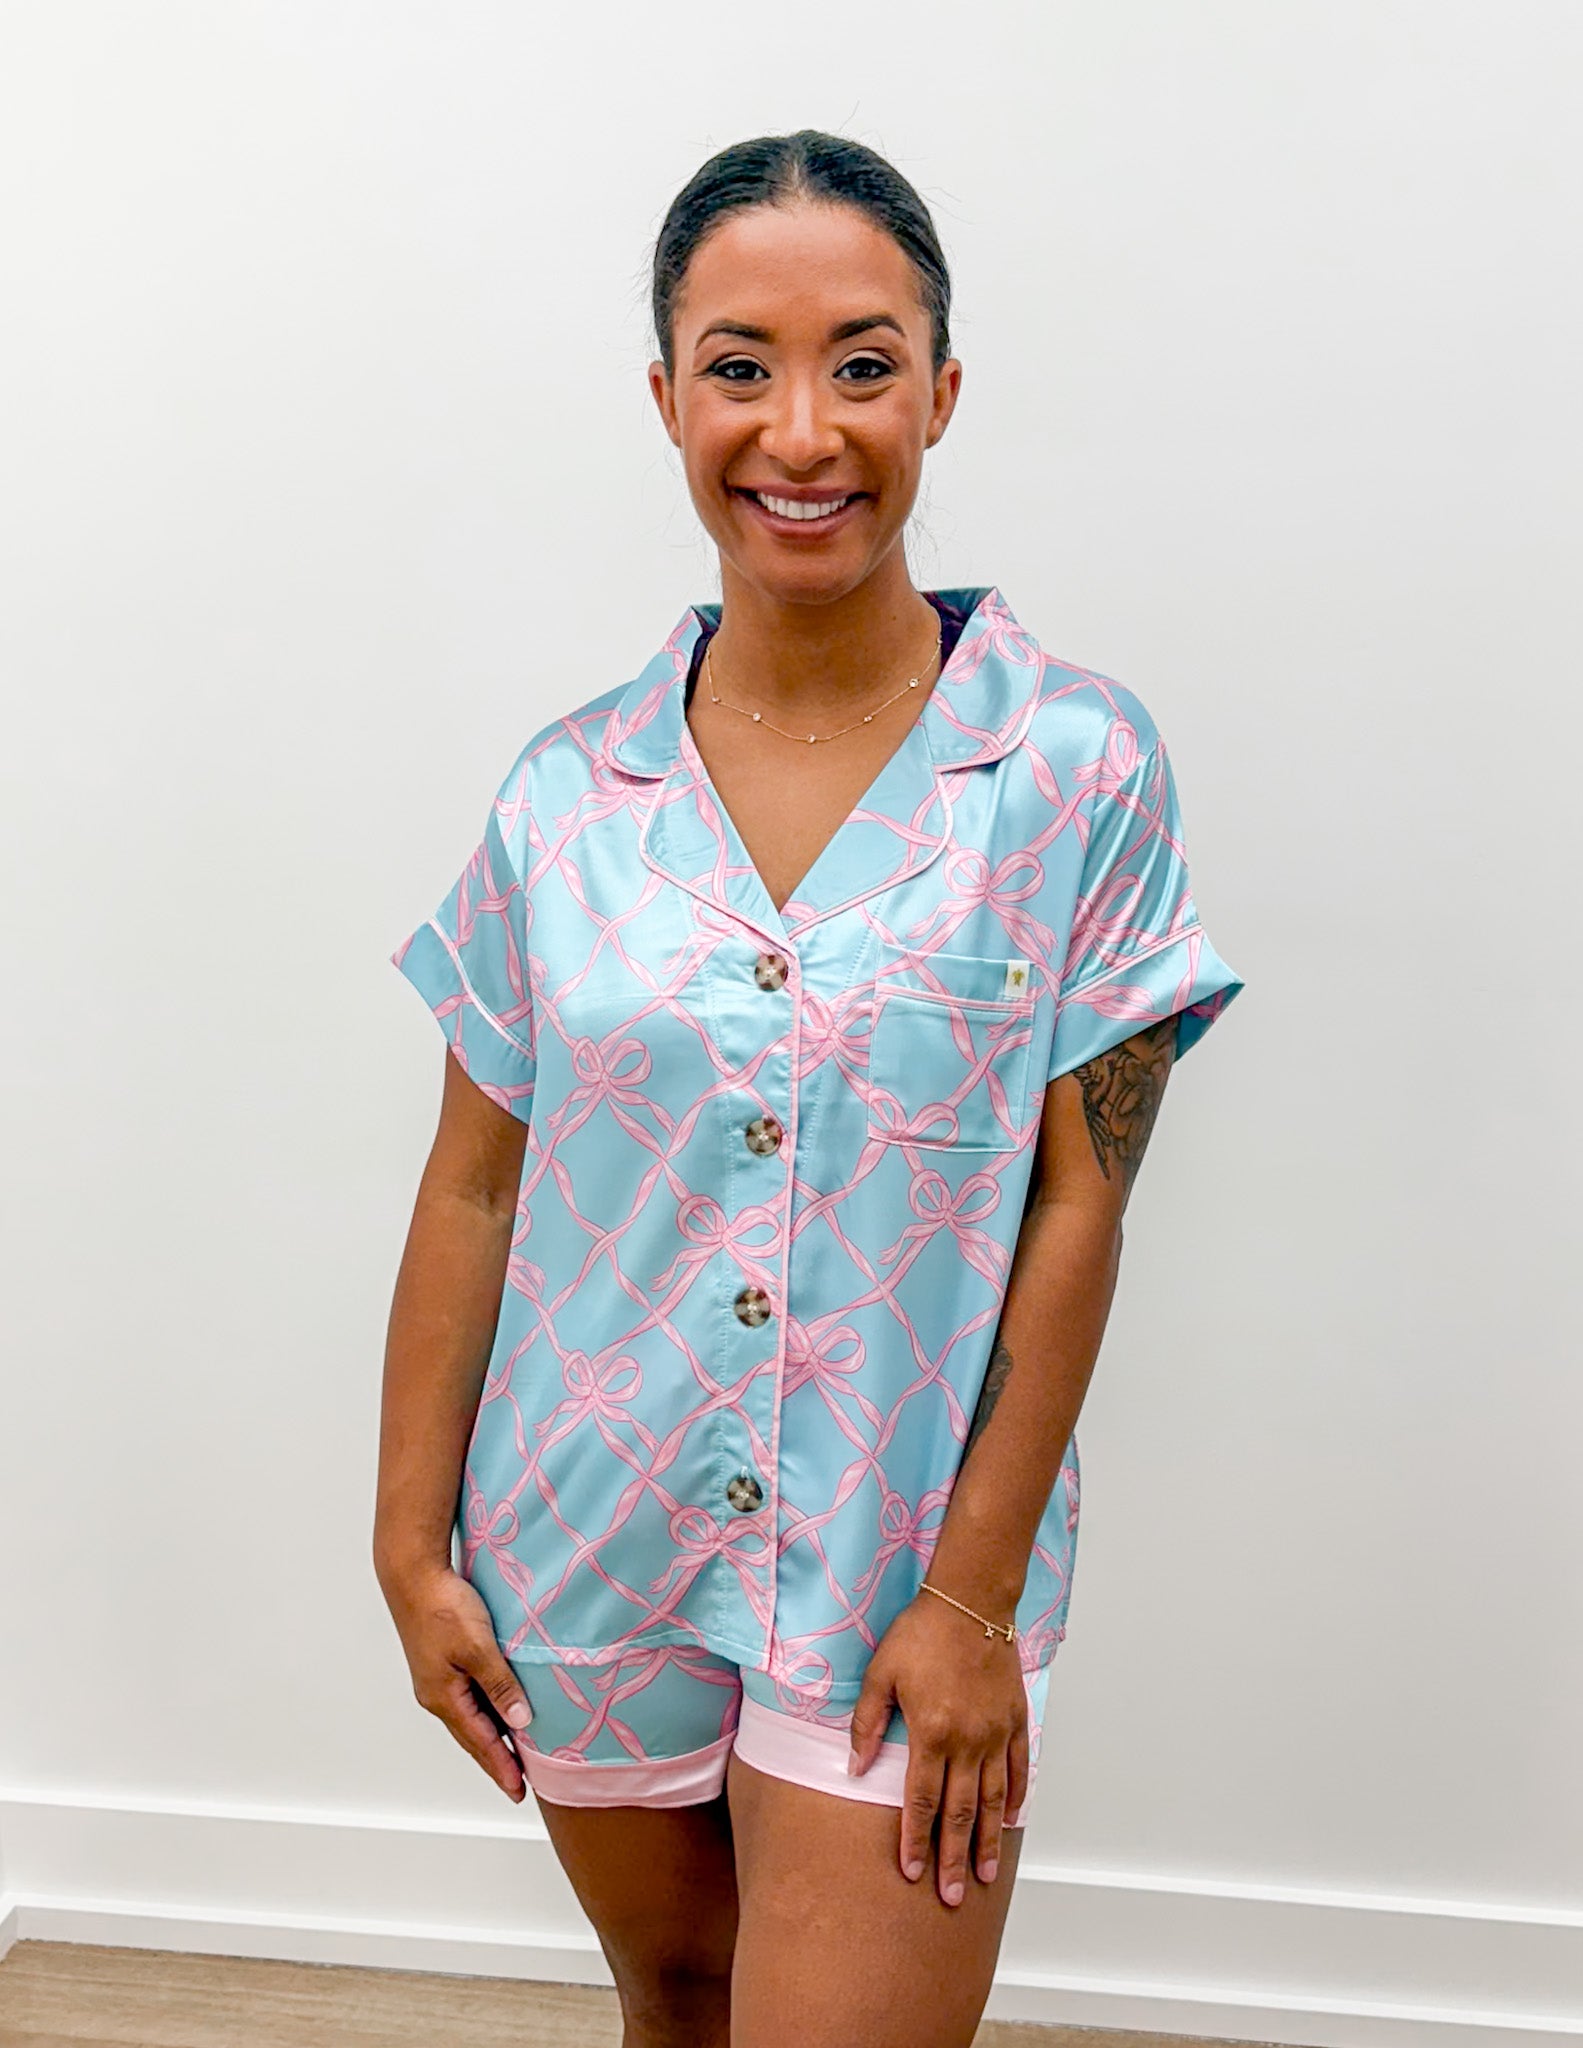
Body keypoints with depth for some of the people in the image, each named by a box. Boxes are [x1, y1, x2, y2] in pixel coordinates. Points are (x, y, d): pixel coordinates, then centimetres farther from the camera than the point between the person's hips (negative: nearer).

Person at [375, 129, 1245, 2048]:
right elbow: (474, 1187, 1)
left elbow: (1077, 1203, -10)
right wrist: (412, 1543, 1)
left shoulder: (1075, 767, -10)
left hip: (904, 1566, -3)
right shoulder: (569, 791, -4)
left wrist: (973, 1596, -10)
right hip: (590, 1553, 3)